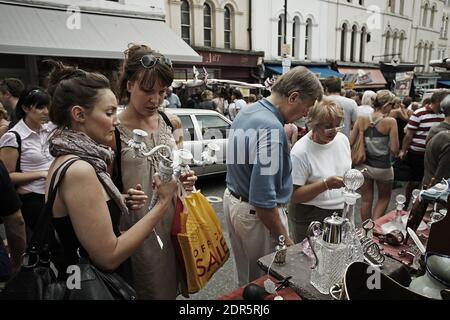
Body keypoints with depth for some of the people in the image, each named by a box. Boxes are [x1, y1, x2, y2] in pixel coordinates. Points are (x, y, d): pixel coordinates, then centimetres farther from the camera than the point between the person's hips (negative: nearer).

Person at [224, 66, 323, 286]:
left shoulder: (247, 112, 2)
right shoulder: (272, 128, -28)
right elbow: (263, 200, -29)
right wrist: (286, 241, -19)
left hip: (233, 200, 9)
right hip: (256, 214, -9)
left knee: (245, 279, 27)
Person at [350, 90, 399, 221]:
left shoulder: (362, 119, -4)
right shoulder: (390, 122, -14)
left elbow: (350, 143, -3)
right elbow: (395, 149, -13)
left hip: (363, 165, 3)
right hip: (382, 167, -3)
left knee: (366, 200, 16)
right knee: (384, 198, 21)